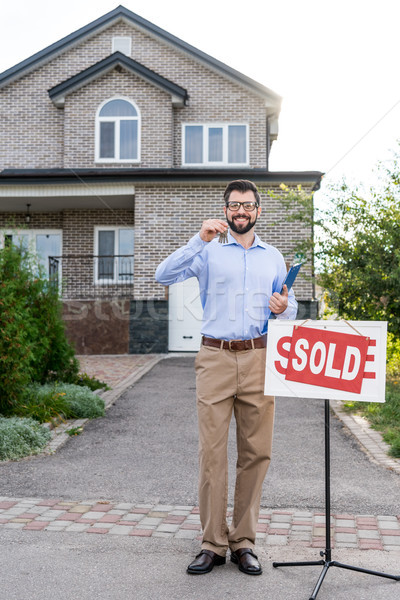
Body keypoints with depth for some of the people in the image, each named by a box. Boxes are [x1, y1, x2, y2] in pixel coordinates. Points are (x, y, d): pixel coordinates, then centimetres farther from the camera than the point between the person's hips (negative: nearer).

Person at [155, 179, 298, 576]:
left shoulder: (273, 257, 18)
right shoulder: (209, 252, 9)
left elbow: (291, 310, 22)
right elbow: (164, 275, -6)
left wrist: (283, 308, -2)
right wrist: (200, 240, -14)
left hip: (258, 358, 2)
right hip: (215, 357, -2)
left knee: (256, 451, 2)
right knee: (212, 451, -3)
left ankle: (243, 542, 14)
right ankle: (213, 543, 8)